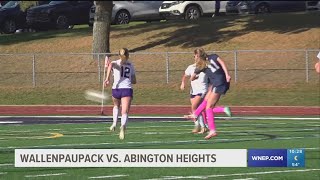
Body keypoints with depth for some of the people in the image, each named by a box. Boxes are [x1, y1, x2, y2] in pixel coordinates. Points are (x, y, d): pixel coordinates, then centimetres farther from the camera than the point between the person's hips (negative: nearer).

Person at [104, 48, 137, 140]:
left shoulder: (115, 63, 7)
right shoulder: (131, 65, 15)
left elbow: (111, 65, -20)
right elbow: (134, 81, 20)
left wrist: (107, 78, -25)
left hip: (116, 88, 0)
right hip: (127, 89, 0)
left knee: (116, 106, 32)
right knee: (125, 112, -12)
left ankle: (114, 123, 19)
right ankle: (123, 126, -40)